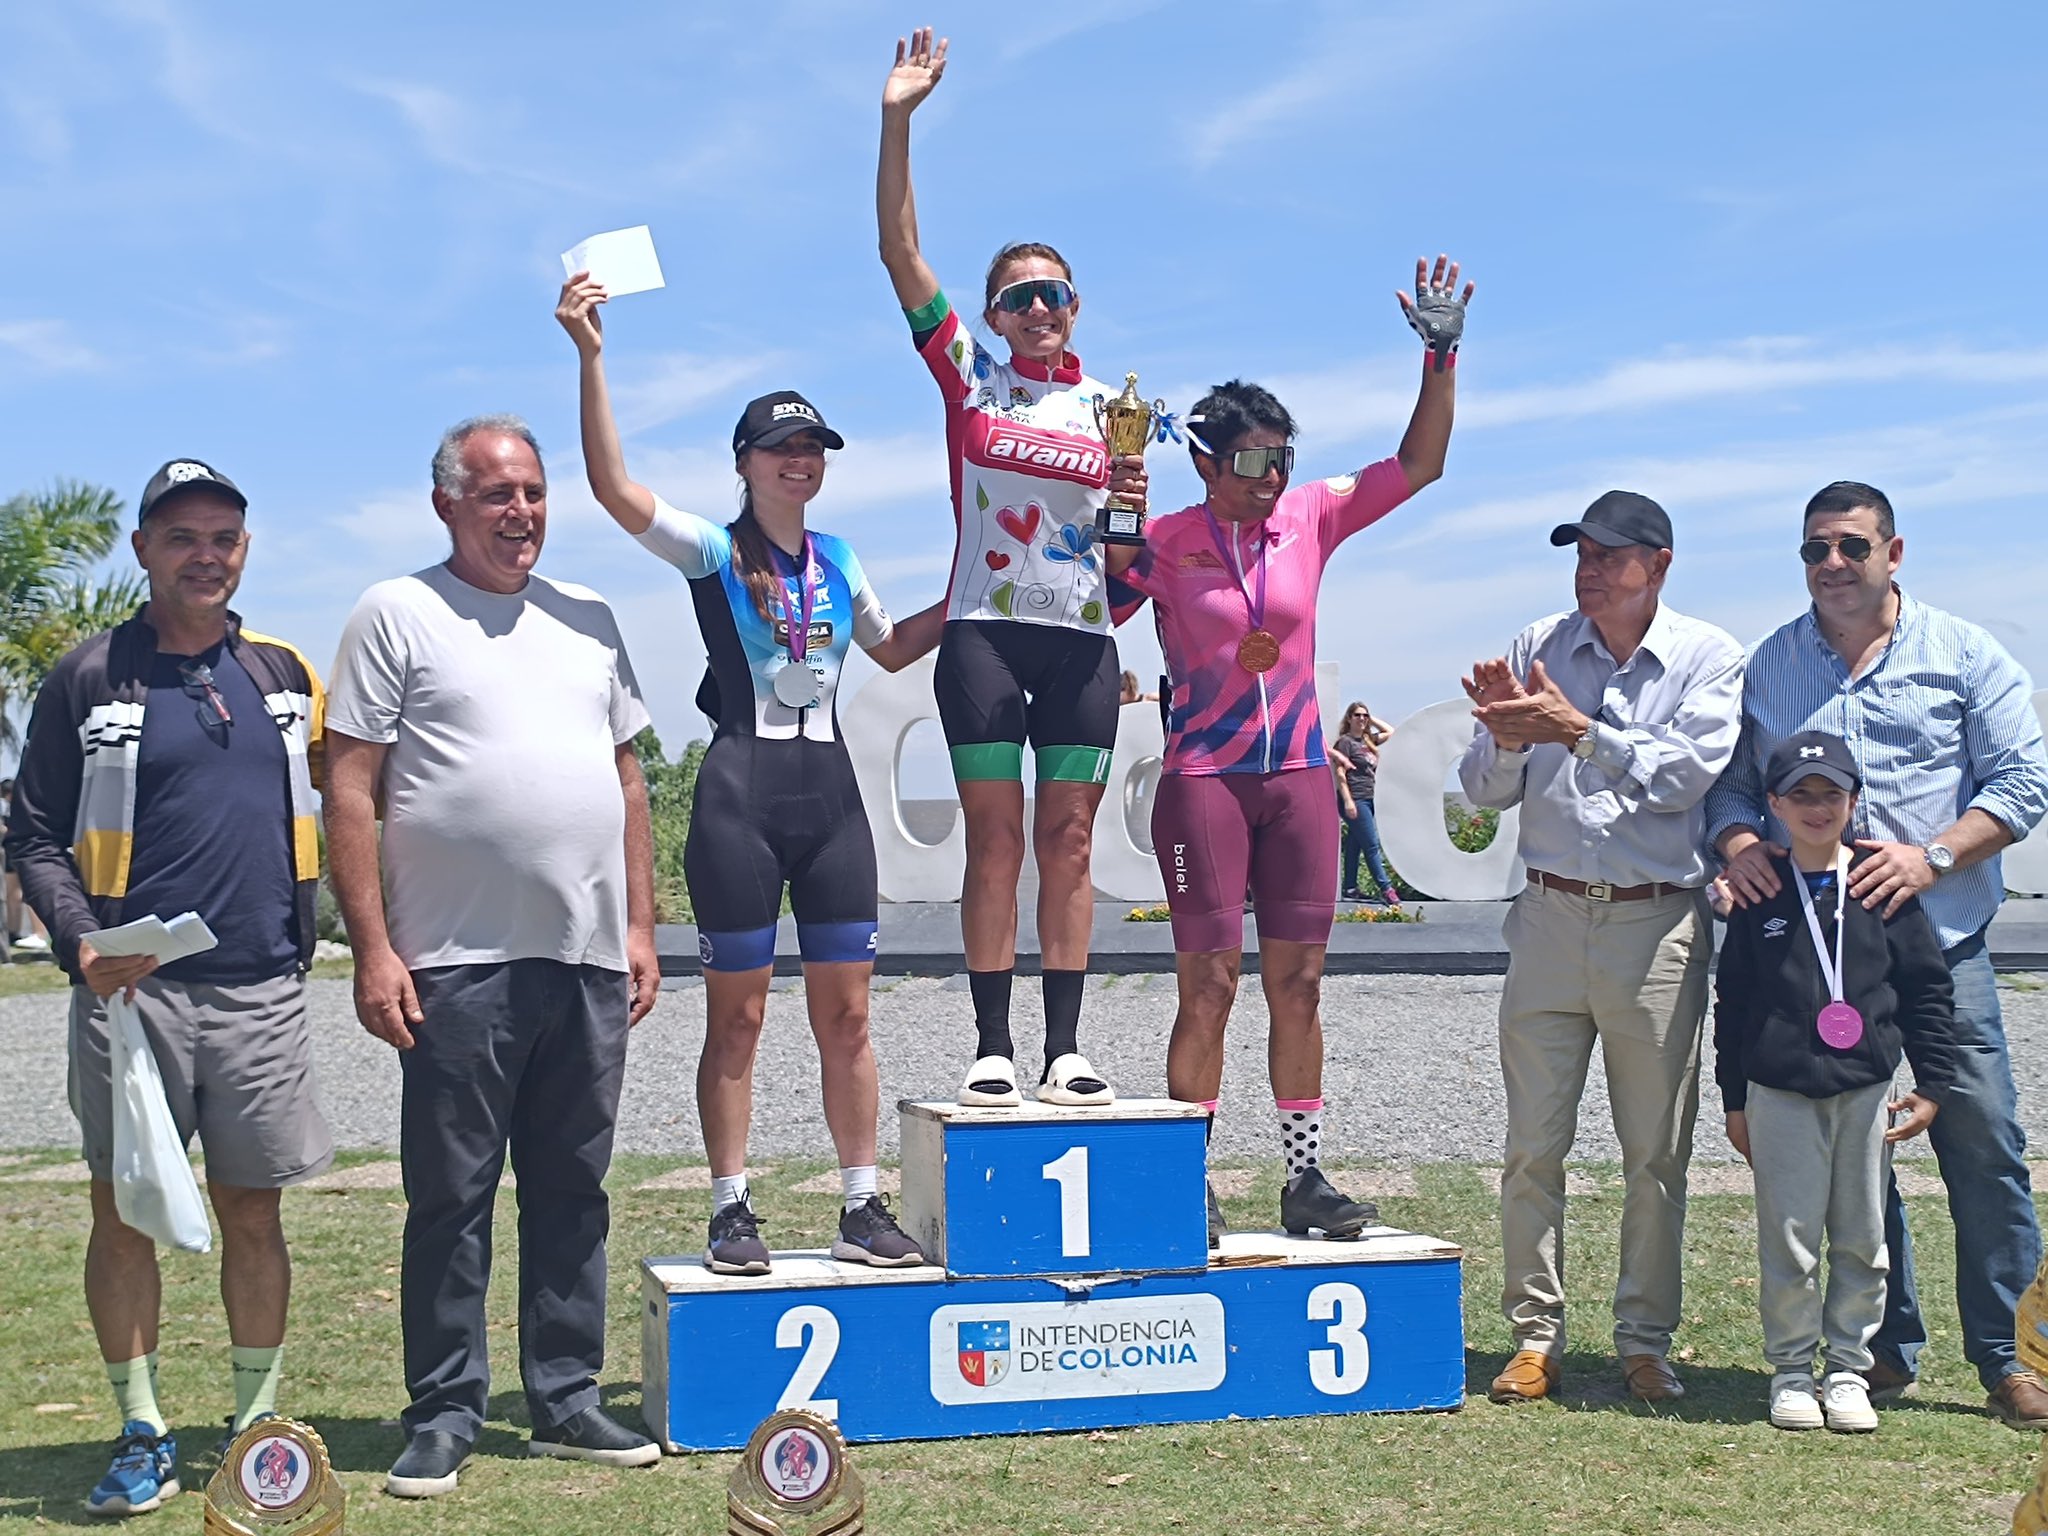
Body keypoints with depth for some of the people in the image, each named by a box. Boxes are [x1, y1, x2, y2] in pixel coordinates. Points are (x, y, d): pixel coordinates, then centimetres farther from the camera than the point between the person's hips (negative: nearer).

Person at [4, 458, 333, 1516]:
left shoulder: (283, 674, 10)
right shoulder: (89, 679, 1)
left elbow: (333, 811, 18)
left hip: (262, 991, 2)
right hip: (130, 990, -2)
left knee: (253, 1211, 8)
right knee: (124, 1211, 3)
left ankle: (257, 1423, 21)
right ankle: (142, 1436, 14)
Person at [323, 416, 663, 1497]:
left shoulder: (587, 620, 16)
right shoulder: (397, 616, 0)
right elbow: (350, 792, -5)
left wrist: (639, 926, 12)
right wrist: (373, 950, -11)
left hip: (588, 961, 5)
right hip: (458, 964, -5)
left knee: (571, 1192, 11)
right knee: (450, 1200, 1)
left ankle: (566, 1402, 20)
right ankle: (443, 1415, 12)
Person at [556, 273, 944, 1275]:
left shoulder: (838, 559, 14)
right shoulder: (711, 551, -1)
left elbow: (893, 650, 29)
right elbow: (612, 486, -17)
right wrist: (589, 355, -23)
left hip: (830, 790, 4)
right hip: (741, 790, -4)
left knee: (846, 1012, 4)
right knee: (737, 1014, 1)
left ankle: (862, 1210, 11)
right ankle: (732, 1212, 9)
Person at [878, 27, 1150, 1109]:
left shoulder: (1109, 405, 14)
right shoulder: (968, 375, 6)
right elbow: (900, 253, -2)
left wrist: (1133, 506, -5)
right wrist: (897, 122, -8)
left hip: (1081, 642, 2)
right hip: (984, 633, -2)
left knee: (1069, 844, 1)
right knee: (995, 843, -3)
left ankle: (1064, 1050, 5)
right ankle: (991, 1048, 1)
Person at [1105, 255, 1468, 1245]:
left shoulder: (1312, 518, 5)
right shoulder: (1162, 543, -4)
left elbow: (1419, 464, 7)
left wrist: (1440, 354, -2)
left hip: (1300, 777, 4)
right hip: (1203, 780, -4)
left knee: (1298, 984, 7)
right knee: (1209, 985, -4)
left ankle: (1305, 1179, 15)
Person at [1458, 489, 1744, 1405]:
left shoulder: (1708, 658, 2)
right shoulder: (1537, 648, 8)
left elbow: (1683, 774, -13)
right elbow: (1485, 791, 5)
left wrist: (1579, 730, -20)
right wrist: (1505, 737, -15)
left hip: (1658, 926, -2)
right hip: (1550, 918, 2)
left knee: (1656, 1155, 4)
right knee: (1531, 1148, 3)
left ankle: (1645, 1343, 15)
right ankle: (1535, 1338, 12)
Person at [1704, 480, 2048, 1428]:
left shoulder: (1964, 655, 5)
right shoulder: (1767, 665, 12)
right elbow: (1730, 778, 15)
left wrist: (1933, 856, -14)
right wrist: (1738, 840, -7)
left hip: (1941, 937, -2)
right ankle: (1888, 1347, 20)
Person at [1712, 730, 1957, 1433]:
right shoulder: (1758, 895, 2)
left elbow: (1927, 990, 7)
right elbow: (1732, 1000, 7)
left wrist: (1931, 1085, 3)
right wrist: (1734, 1099, 6)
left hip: (1866, 1091, 1)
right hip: (1779, 1093, -1)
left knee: (1861, 1240, 6)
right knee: (1789, 1239, 0)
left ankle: (1848, 1370, 18)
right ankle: (1791, 1369, 14)